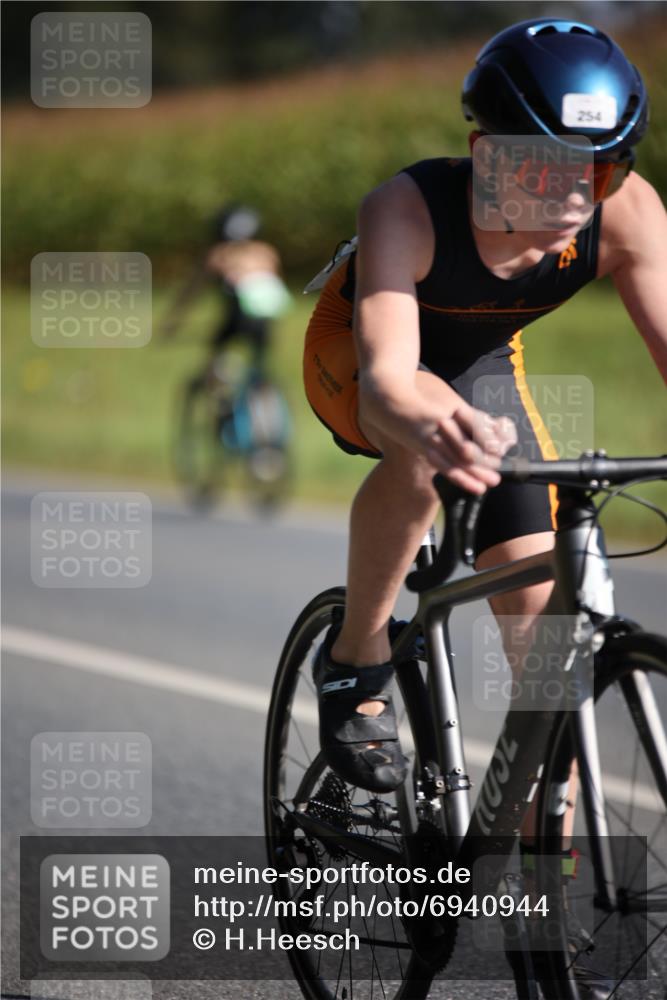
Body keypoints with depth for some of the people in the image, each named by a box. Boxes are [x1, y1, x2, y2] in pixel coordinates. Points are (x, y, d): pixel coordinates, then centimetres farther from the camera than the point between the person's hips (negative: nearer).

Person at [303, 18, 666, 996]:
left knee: (543, 609, -7)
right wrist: (431, 424, -75)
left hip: (483, 366, 4)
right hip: (356, 361, -4)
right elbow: (388, 377, -52)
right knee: (421, 450, -39)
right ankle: (356, 663, -14)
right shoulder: (408, 209, -40)